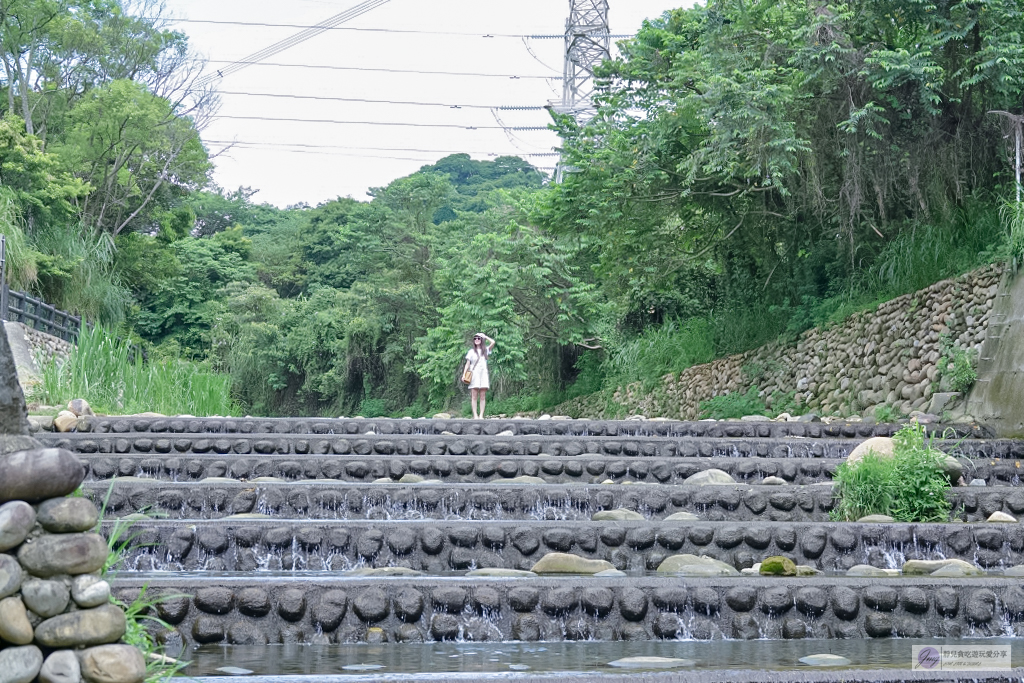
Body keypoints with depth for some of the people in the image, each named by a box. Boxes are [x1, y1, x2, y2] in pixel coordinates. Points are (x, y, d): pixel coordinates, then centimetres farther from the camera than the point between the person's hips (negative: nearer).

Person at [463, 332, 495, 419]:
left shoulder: (485, 350, 11)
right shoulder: (471, 352, 8)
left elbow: (493, 342, -5)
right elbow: (467, 364, 7)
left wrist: (484, 336, 6)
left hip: (483, 374, 1)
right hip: (474, 374, -1)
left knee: (483, 396, -3)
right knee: (474, 396, -6)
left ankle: (481, 415, -4)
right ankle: (475, 415, -9)